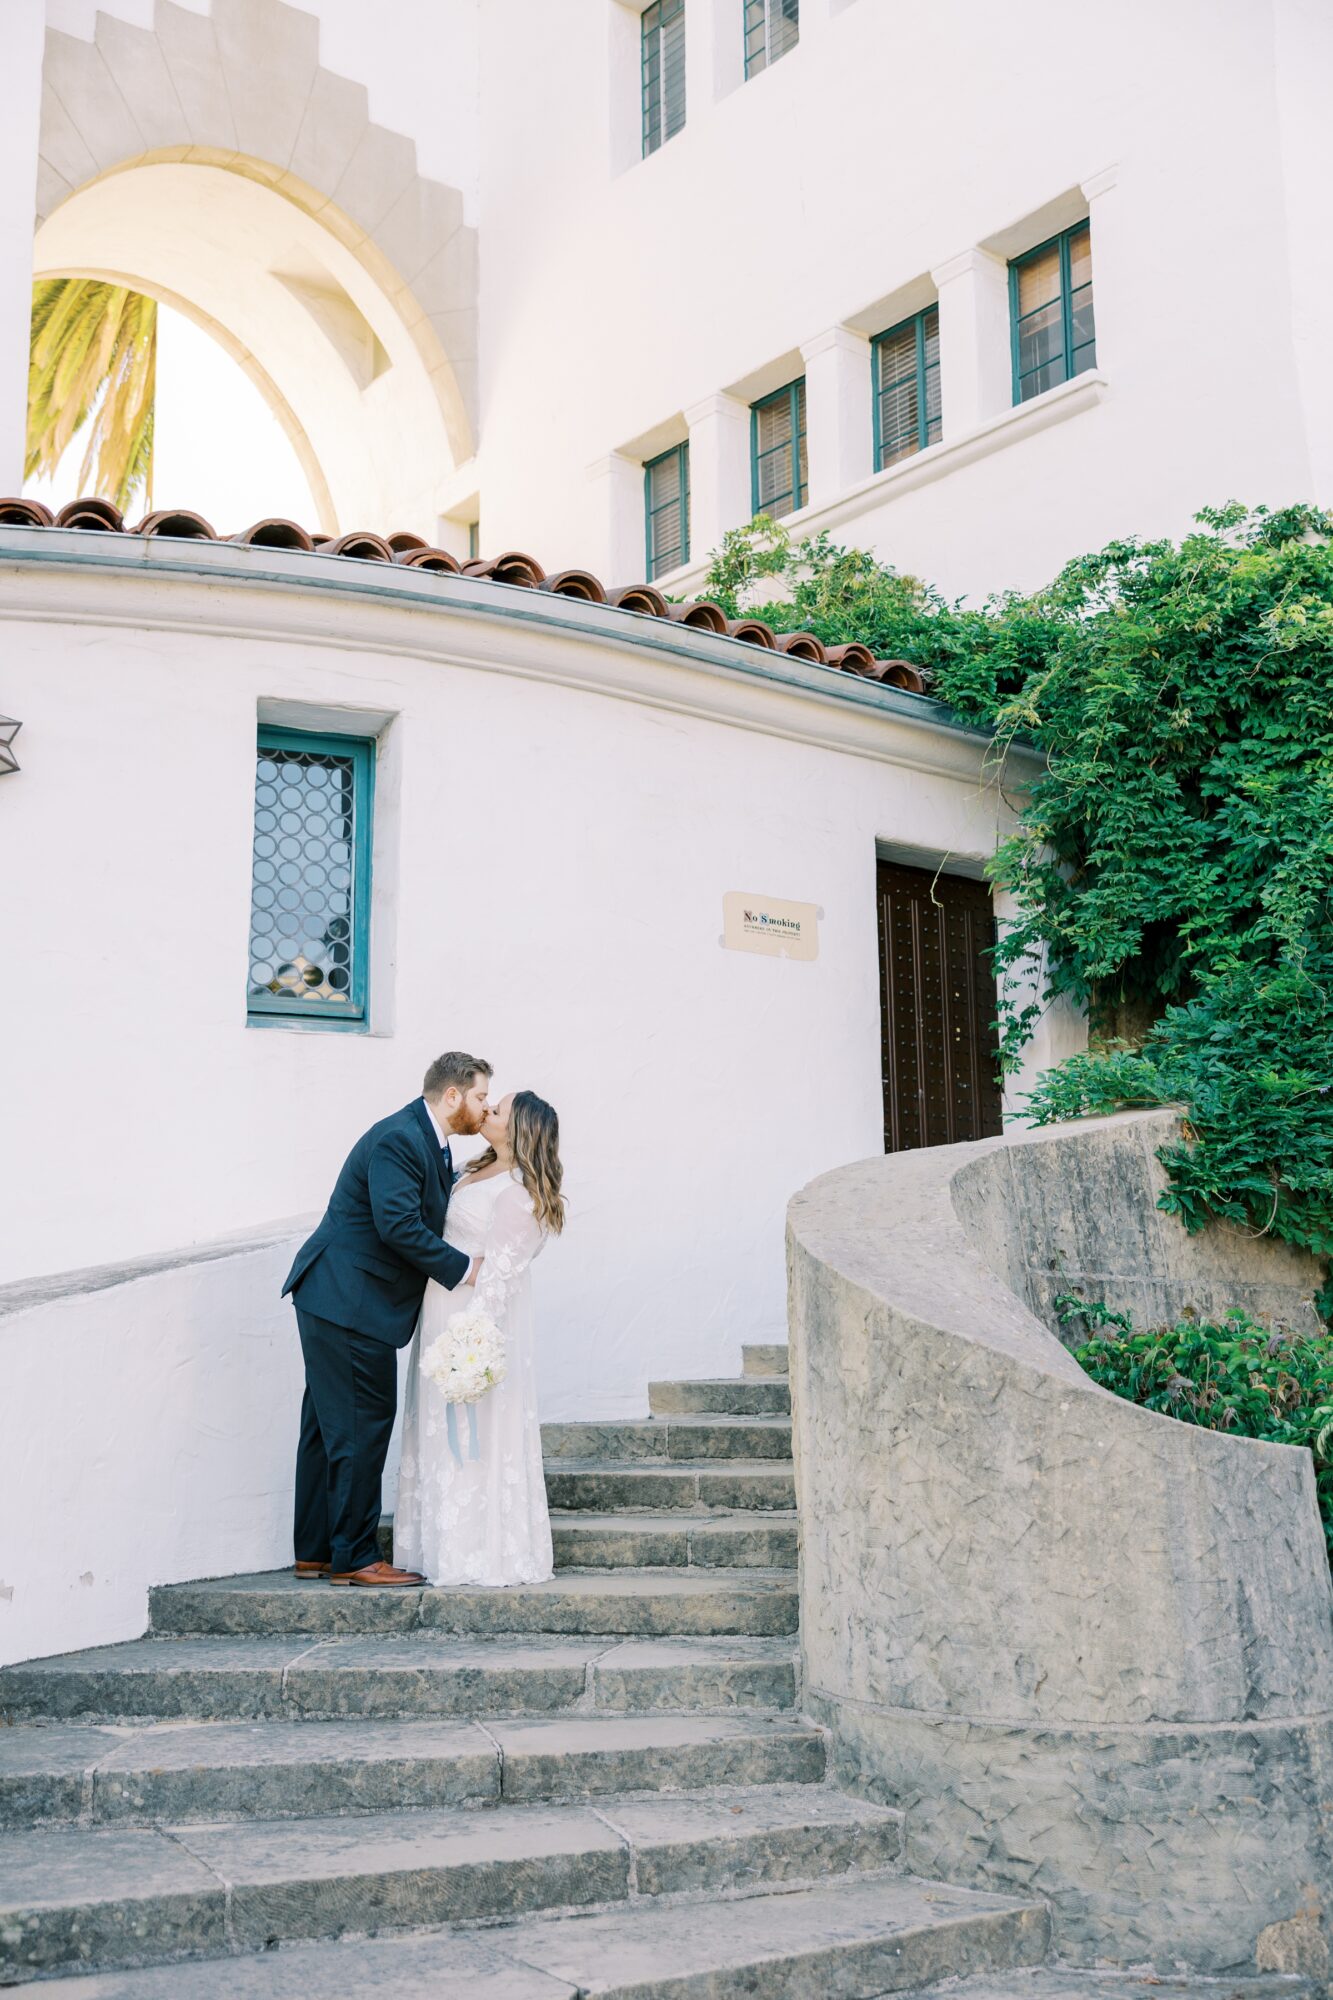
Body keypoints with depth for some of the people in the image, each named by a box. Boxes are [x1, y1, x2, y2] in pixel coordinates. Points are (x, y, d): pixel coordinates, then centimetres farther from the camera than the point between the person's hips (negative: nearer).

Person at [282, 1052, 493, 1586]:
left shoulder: (428, 1141, 14)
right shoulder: (398, 1138, -18)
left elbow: (437, 1206, 20)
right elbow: (399, 1224, -26)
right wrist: (464, 1268, -19)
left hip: (337, 1302, 11)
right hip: (349, 1304, -11)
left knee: (329, 1428, 14)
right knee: (362, 1426, -5)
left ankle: (315, 1552, 22)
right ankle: (354, 1557, 2)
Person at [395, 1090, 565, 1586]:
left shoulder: (517, 1191, -16)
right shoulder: (480, 1172, 12)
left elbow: (500, 1269, -20)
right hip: (446, 1312, 10)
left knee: (470, 1431, -4)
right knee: (445, 1430, 13)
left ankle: (480, 1555, 4)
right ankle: (446, 1545, 21)